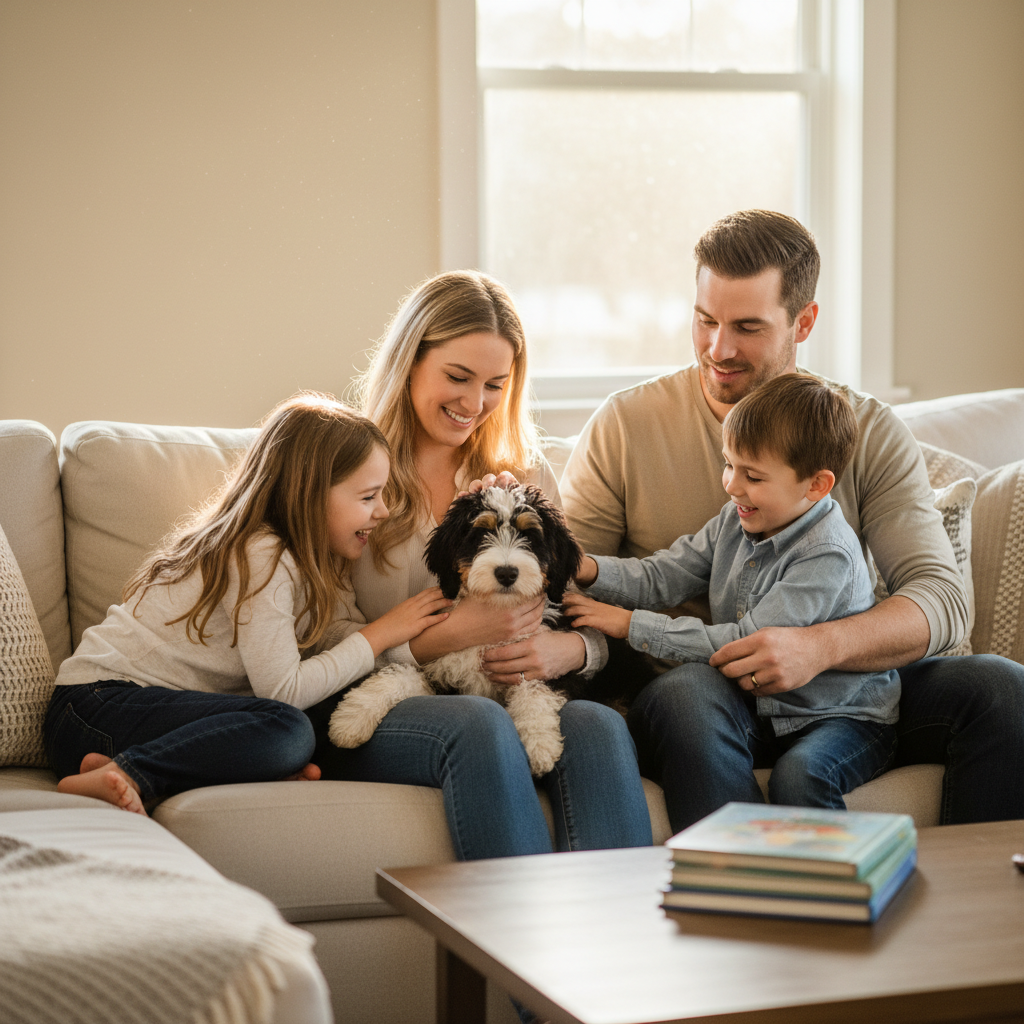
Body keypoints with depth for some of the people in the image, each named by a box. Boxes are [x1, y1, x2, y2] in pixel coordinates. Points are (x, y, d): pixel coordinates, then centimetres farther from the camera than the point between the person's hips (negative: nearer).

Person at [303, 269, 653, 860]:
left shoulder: (526, 475, 19)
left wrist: (568, 649, -9)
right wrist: (456, 632, -15)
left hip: (502, 697, 4)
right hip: (369, 707, -4)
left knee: (598, 726, -29)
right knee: (479, 724, -36)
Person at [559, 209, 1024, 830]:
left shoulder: (871, 433, 4)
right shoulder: (625, 426, 2)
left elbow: (942, 598, -7)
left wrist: (819, 648, -26)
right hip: (697, 689, -2)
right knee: (683, 696, -38)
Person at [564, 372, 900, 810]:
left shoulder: (829, 555, -23)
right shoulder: (736, 519, 3)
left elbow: (748, 643, -26)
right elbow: (661, 577, 6)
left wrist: (632, 626, -23)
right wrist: (590, 570, -15)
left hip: (844, 714, -6)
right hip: (761, 707, 7)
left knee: (800, 772, -35)